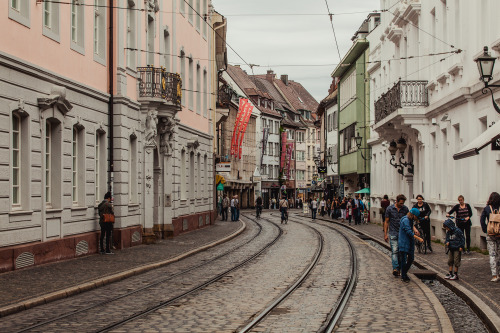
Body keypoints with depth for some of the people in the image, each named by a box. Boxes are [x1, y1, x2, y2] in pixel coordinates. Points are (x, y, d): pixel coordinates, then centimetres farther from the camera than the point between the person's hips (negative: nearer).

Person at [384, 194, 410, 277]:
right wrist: (385, 234, -1)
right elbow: (386, 221, 3)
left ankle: (399, 268, 11)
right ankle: (395, 268, -22)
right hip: (393, 233, -2)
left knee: (401, 251, 3)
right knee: (394, 251, -12)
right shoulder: (389, 209, -2)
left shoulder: (405, 209, 3)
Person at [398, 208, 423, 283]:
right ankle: (403, 277, 8)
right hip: (404, 243, -10)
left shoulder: (410, 220, 9)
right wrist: (418, 238, -26)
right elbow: (409, 232, -25)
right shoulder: (405, 220, -19)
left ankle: (404, 273, 28)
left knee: (411, 258, 12)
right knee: (404, 260, -2)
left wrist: (414, 229, 14)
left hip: (410, 243, 10)